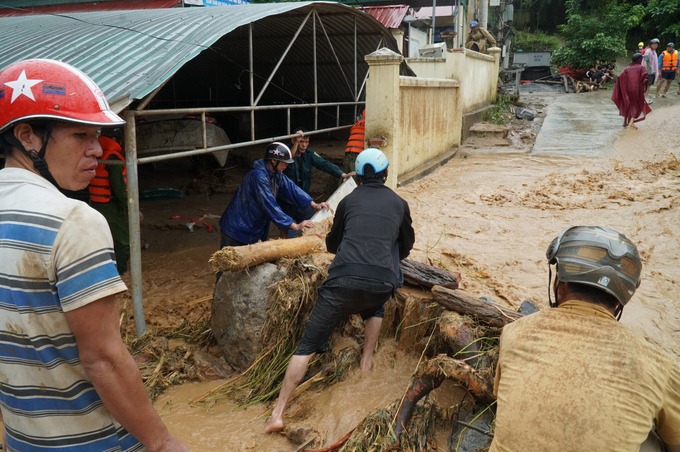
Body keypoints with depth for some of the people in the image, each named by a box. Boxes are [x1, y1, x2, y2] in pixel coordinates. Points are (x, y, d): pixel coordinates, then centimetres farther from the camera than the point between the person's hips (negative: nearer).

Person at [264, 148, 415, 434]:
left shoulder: (349, 200, 21)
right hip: (382, 282, 1)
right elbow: (406, 247, 34)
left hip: (343, 279, -1)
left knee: (309, 343, 6)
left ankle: (278, 414, 2)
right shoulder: (399, 203, 21)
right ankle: (367, 360, 29)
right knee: (376, 304, 38)